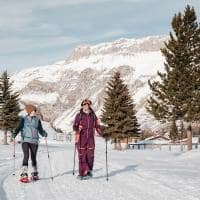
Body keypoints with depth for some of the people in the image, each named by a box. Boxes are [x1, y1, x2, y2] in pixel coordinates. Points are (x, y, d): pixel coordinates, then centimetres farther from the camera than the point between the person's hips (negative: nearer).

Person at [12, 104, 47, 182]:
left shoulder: (37, 120, 8)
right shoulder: (24, 119, 3)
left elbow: (40, 130, 8)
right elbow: (19, 128, -1)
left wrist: (44, 134, -12)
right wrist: (14, 134, -18)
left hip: (34, 141, 2)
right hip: (25, 140, -2)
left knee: (33, 157, 7)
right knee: (26, 156, -16)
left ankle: (35, 173, 26)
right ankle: (24, 175, -18)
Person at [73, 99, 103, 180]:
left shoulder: (93, 116, 11)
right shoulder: (79, 115, 3)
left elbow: (97, 126, 13)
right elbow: (74, 126, 0)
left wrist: (102, 134, -1)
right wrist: (77, 128, -23)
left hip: (90, 139, 2)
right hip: (81, 139, -2)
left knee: (90, 155, -2)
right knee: (82, 156, -3)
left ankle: (89, 171, 15)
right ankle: (82, 173, 3)